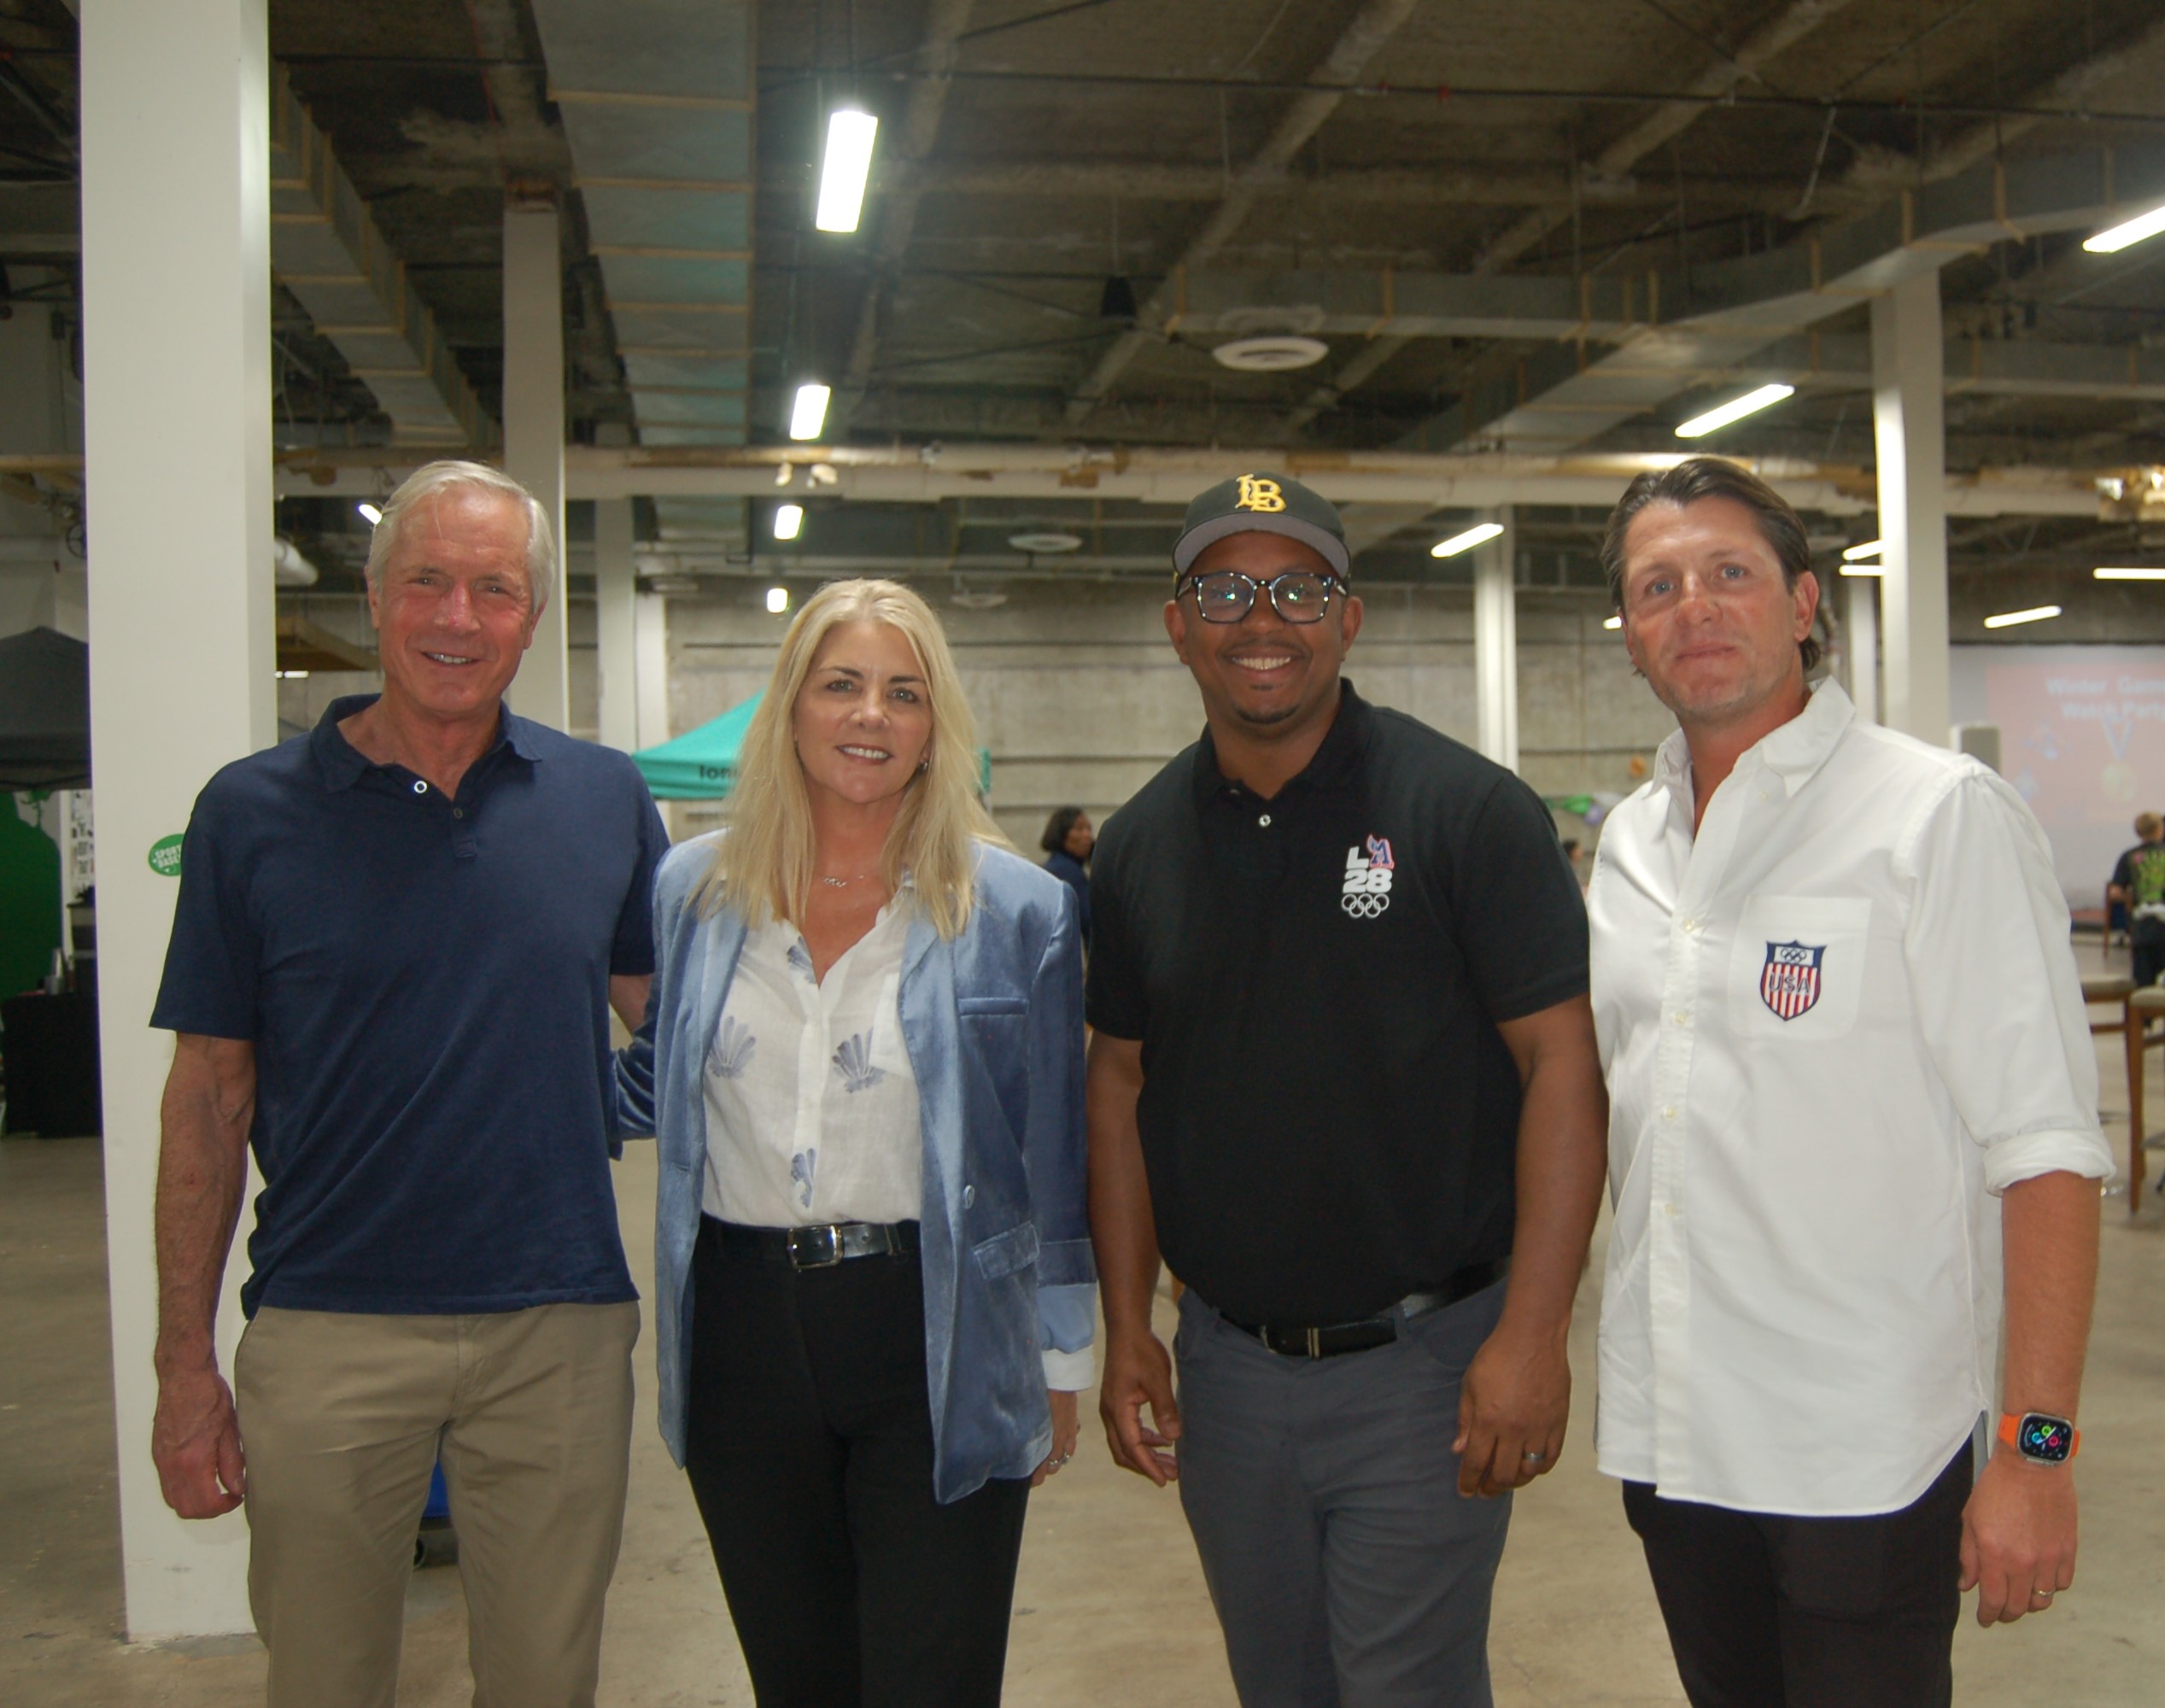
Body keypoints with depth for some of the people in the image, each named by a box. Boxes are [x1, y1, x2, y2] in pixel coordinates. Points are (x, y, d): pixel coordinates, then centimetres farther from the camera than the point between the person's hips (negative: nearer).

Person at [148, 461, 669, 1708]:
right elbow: (211, 1098, 1)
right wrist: (186, 1364, -1)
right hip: (326, 1333, -1)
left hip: (558, 1328, 1)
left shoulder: (606, 799, 1)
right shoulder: (257, 811, -2)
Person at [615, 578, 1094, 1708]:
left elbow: (1054, 1158, 1)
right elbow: (651, 1091, 15)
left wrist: (1060, 1362, 3)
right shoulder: (694, 892, 3)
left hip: (940, 1353, -2)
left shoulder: (1016, 911, -3)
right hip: (742, 1334, 3)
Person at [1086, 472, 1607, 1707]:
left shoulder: (1468, 810, -11)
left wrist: (1533, 1334, -19)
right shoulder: (1142, 843, 4)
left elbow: (1564, 1060, -13)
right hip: (1223, 1364, 5)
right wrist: (1127, 1328, 5)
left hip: (1422, 1362, -4)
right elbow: (1122, 1079, 9)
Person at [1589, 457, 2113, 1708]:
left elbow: (2044, 1148, -14)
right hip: (1670, 1434, 6)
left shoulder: (1940, 814, -10)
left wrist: (2035, 1445, -18)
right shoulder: (1630, 843, 9)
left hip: (1862, 1454, -6)